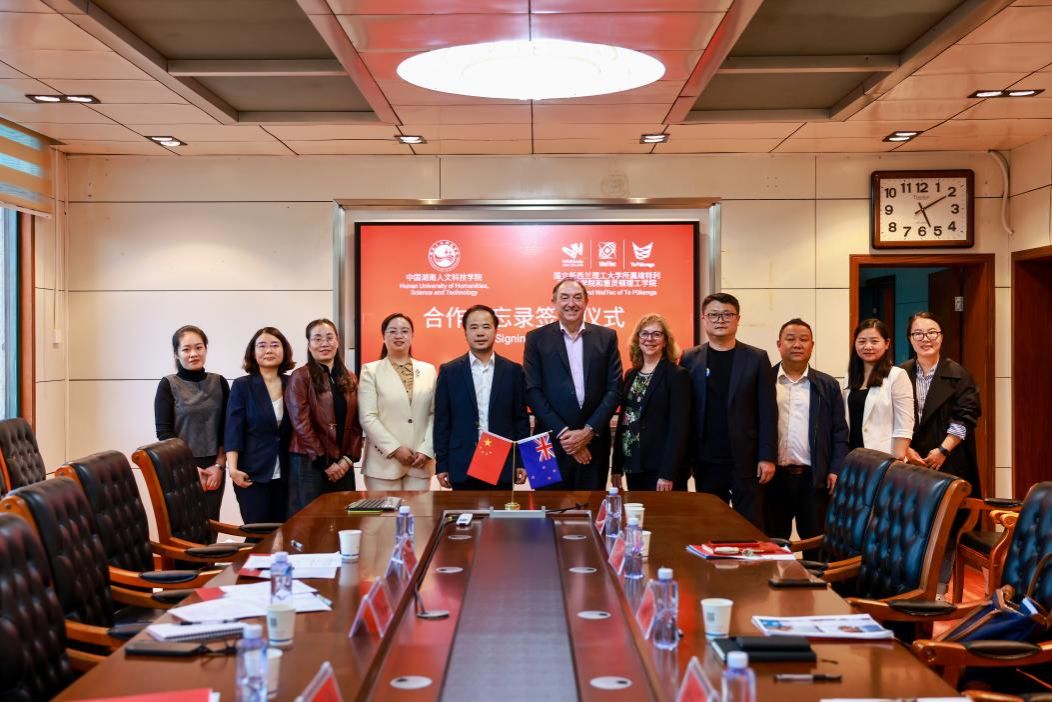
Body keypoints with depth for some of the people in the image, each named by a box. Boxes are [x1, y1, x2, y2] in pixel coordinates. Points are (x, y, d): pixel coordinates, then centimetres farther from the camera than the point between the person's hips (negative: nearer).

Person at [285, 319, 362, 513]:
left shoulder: (350, 379, 13)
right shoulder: (300, 377, -2)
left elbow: (356, 424, 10)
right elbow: (301, 424, -9)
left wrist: (348, 459, -3)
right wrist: (325, 462, -10)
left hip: (342, 465, 5)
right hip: (310, 464, -5)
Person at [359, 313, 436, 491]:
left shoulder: (428, 370, 11)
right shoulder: (371, 371, 3)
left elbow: (434, 414, 6)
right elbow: (368, 417, -5)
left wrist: (426, 450, -6)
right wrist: (395, 449, -12)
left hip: (420, 462, 2)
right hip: (384, 462, -2)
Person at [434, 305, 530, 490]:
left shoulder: (513, 371, 6)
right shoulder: (449, 371, 4)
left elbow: (521, 419, 7)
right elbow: (442, 422, 4)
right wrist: (441, 465, 0)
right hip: (462, 467, 0)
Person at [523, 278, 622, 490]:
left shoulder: (606, 337, 8)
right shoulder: (537, 338, 4)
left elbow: (614, 390, 3)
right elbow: (532, 391, -3)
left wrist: (589, 431, -8)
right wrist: (562, 433, -11)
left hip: (594, 443, 2)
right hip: (551, 444, -1)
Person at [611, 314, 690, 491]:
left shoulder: (677, 375, -7)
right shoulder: (631, 375, 12)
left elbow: (679, 427, -13)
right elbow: (623, 420, 13)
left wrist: (668, 473, -19)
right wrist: (617, 466, 10)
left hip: (660, 467, -6)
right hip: (632, 465, 6)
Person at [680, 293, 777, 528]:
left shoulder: (757, 359, 2)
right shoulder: (690, 359, 5)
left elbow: (767, 412, -1)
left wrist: (767, 457, -7)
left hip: (746, 461, -1)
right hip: (706, 463, 1)